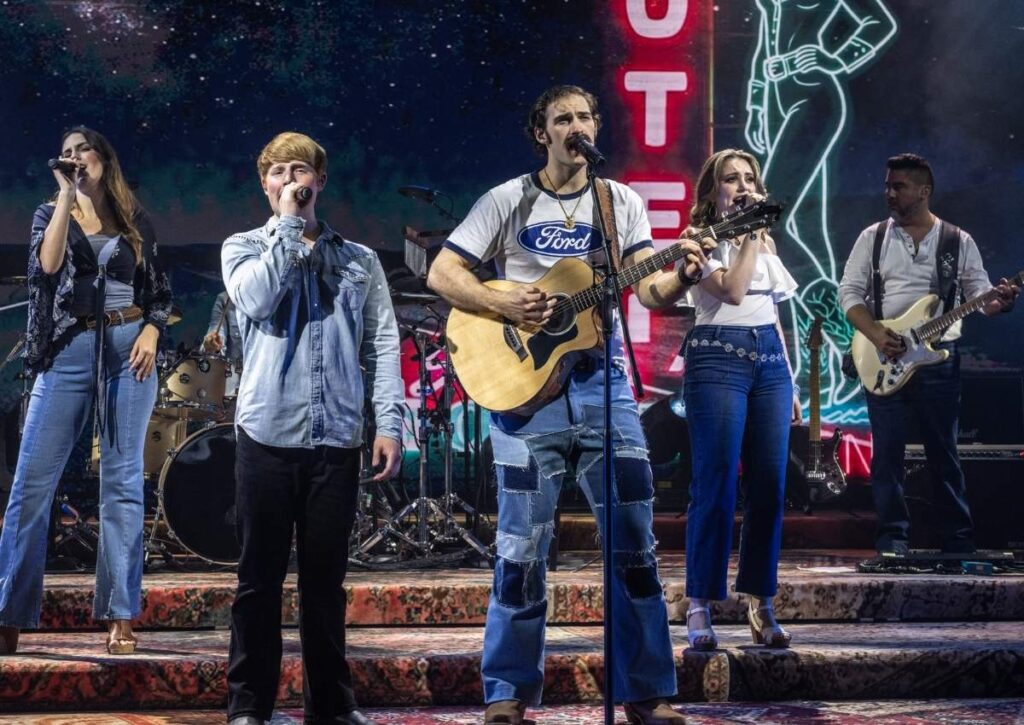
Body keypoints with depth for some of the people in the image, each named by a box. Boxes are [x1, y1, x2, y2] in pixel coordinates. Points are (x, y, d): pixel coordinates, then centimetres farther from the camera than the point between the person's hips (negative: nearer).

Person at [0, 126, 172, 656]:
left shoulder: (135, 223, 12)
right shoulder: (51, 214, 10)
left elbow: (159, 292, 15)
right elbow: (48, 265, -11)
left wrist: (151, 332, -4)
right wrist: (67, 195, -8)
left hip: (126, 351, 0)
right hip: (69, 350, 0)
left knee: (122, 481, 0)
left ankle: (120, 618, 3)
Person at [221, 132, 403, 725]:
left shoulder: (358, 260, 13)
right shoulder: (244, 247, 10)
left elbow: (383, 344, 7)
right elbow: (255, 300, -13)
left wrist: (390, 422, -3)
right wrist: (288, 226, -5)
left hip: (337, 438, 1)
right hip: (267, 434, -1)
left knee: (326, 578, 7)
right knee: (262, 577, 2)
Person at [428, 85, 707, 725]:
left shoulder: (622, 202, 9)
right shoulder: (509, 201, 3)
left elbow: (650, 290, -1)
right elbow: (441, 273, 0)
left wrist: (681, 276, -23)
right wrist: (502, 302, -15)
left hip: (603, 383, 2)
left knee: (635, 539, 1)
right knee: (523, 547, 1)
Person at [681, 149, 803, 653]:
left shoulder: (765, 245, 21)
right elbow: (732, 291, -16)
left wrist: (791, 383, 19)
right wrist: (750, 237, -8)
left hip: (769, 360, 6)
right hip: (719, 358, -6)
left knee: (769, 487, 1)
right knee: (716, 487, -10)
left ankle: (761, 606, 6)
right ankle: (699, 607, -6)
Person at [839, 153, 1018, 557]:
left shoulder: (958, 242, 6)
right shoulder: (873, 237, 7)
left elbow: (979, 294, 4)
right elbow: (849, 292, 2)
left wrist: (998, 304, -21)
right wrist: (877, 336, -13)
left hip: (939, 358, 0)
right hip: (884, 357, 1)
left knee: (943, 454, 3)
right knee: (887, 452, -2)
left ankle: (958, 543, 8)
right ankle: (893, 540, 4)